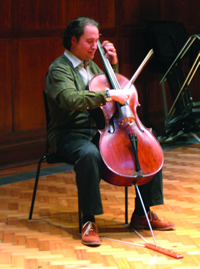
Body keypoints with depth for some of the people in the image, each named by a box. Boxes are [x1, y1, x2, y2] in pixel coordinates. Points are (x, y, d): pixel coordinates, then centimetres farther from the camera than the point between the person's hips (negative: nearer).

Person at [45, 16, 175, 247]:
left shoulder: (90, 65, 18)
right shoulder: (59, 69, -8)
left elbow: (116, 87, 31)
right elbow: (70, 99, -29)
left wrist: (113, 64, 15)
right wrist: (108, 94, -32)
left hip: (99, 131, 8)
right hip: (70, 135, -8)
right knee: (89, 155, -42)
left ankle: (142, 214, 3)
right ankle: (88, 221, -29)